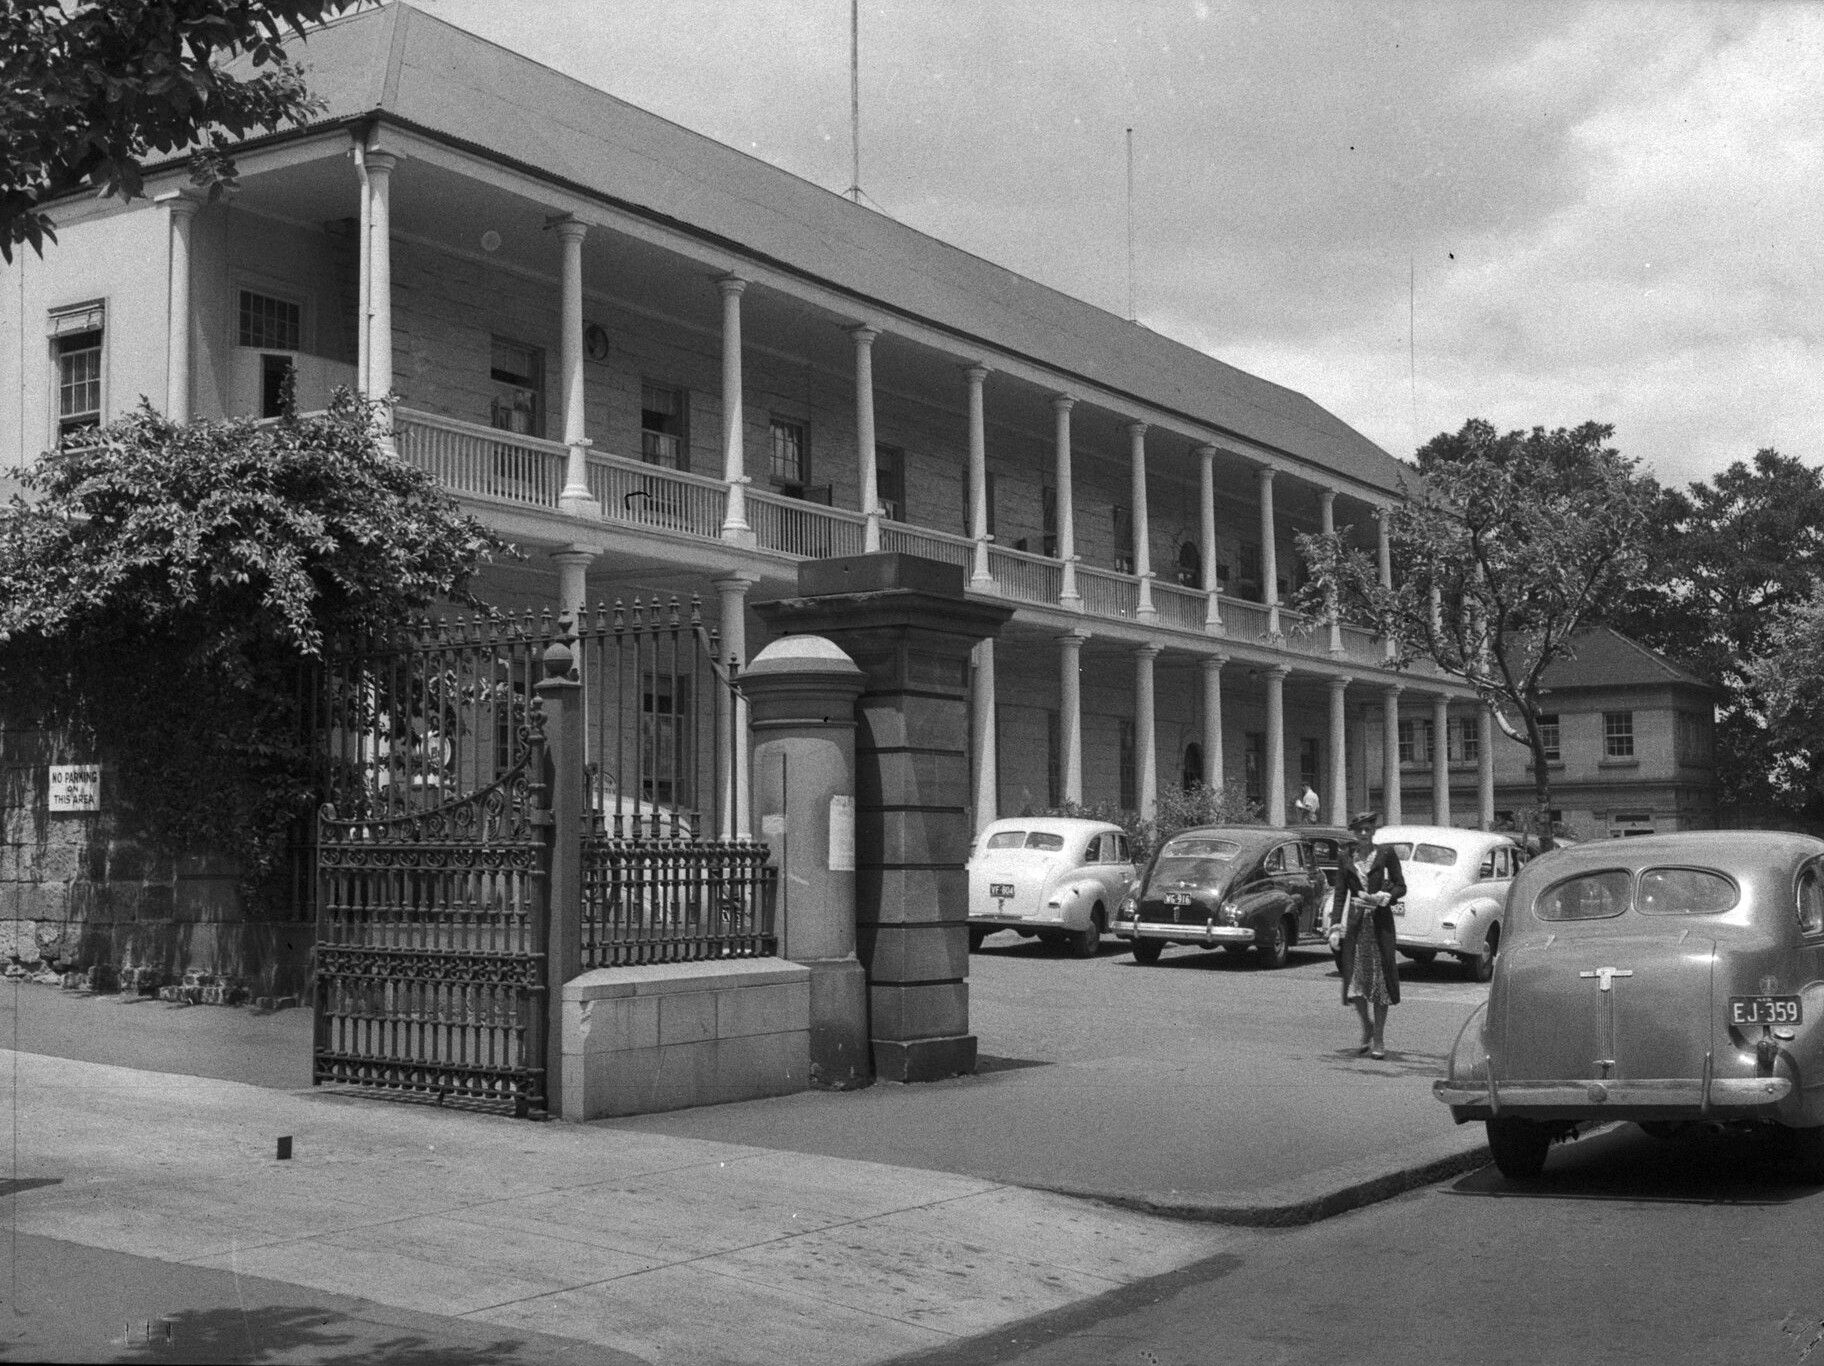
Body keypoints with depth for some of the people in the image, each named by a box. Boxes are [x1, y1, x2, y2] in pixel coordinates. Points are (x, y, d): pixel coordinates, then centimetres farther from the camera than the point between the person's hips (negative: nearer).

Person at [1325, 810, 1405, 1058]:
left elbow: (1400, 887, 3)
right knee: (1354, 980, -2)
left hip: (1380, 922, -2)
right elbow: (1340, 895, 7)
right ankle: (1367, 1027, 23)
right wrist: (1335, 927, -2)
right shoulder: (1346, 860, 8)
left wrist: (1380, 898, -14)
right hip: (1355, 923, 2)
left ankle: (1379, 1039, 8)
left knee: (1380, 977, -1)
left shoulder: (1385, 854, 1)